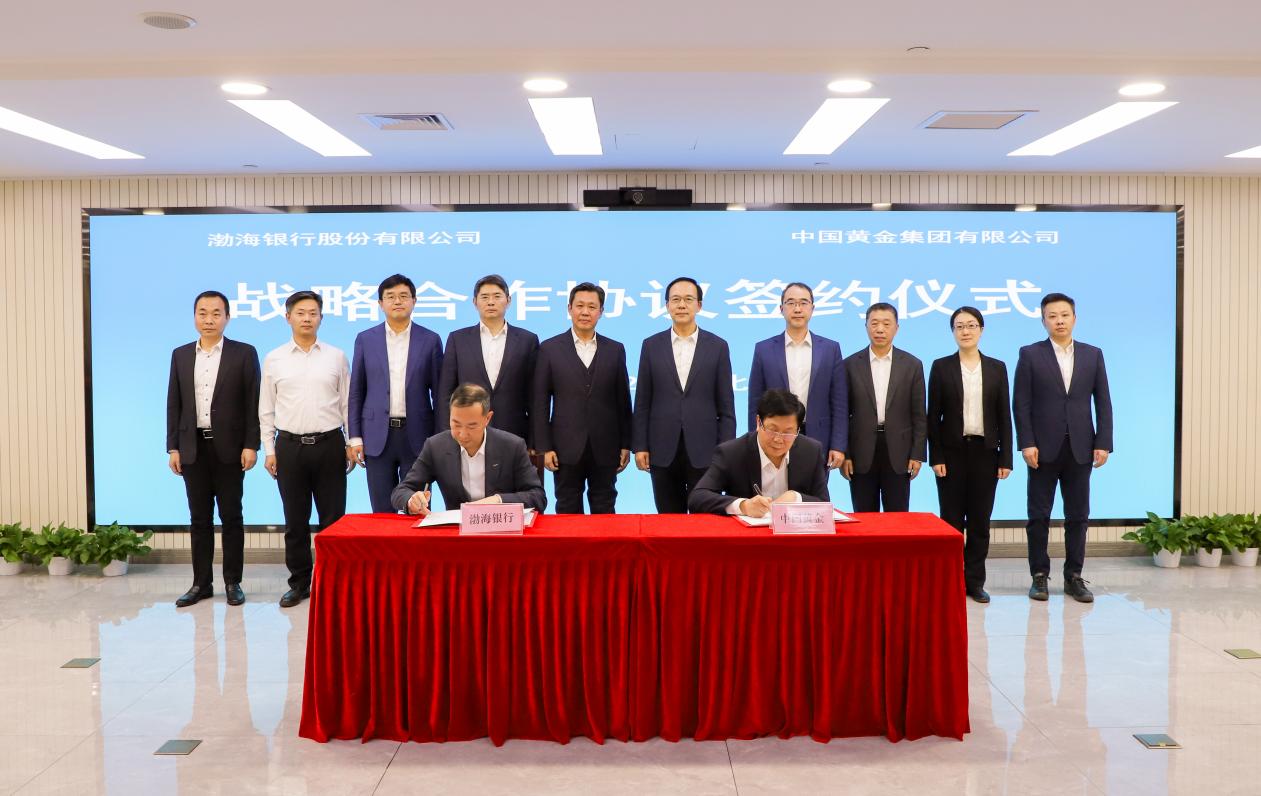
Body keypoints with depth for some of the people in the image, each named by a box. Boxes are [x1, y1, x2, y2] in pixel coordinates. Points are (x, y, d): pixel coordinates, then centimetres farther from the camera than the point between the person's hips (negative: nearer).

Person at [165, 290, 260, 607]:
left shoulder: (244, 353, -1)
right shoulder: (180, 355, 10)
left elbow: (253, 403, -4)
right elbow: (174, 403, 10)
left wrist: (251, 445, -10)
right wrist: (173, 447, 4)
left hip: (229, 448, -3)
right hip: (193, 448, 3)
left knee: (231, 517, 3)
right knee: (199, 518, 8)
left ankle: (233, 582, 11)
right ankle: (201, 583, 15)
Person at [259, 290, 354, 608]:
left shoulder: (336, 357, 5)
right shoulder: (273, 360, 6)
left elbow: (347, 403, 7)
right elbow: (266, 410, 8)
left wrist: (352, 443, 2)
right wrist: (269, 450, 3)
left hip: (329, 444, -1)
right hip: (290, 446, 1)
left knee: (332, 518, 3)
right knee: (295, 521, 8)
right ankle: (299, 583, 19)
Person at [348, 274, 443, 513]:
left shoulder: (430, 340, 3)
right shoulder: (365, 339, 6)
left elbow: (439, 392, 4)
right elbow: (356, 391, 7)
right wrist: (355, 437, 1)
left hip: (417, 436, -1)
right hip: (378, 437, 1)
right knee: (382, 512, 6)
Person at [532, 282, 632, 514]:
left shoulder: (615, 350, 6)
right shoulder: (550, 348, 1)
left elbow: (623, 401, 8)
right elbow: (540, 403, 0)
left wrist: (626, 444, 5)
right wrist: (545, 447, -5)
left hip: (605, 449, 1)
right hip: (567, 448, -1)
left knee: (604, 512, 8)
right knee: (568, 512, 7)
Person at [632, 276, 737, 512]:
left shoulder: (718, 347, 3)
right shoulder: (651, 346, 6)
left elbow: (726, 406, 3)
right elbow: (642, 402, 6)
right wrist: (639, 446, 0)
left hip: (704, 451, -1)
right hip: (663, 451, 1)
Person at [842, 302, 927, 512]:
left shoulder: (912, 365, 4)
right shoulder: (851, 365, 3)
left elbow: (919, 415, 4)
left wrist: (918, 455, -2)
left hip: (898, 454, 0)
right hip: (861, 454, 0)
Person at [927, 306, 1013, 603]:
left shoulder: (996, 368, 7)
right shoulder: (941, 367, 2)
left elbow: (1004, 415, 6)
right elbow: (933, 415, 0)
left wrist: (1005, 458, 0)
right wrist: (935, 457, -6)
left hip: (985, 451, 2)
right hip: (952, 451, -1)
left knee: (980, 519, 5)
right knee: (952, 519, 2)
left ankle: (975, 581, 14)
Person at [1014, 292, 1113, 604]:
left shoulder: (1093, 354, 8)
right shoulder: (1030, 355, 1)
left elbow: (1103, 402, 6)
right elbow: (1021, 404, -3)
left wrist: (1103, 443, -2)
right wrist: (1027, 443, -10)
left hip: (1080, 448, 2)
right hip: (1044, 449, -2)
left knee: (1078, 516, 7)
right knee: (1039, 515, 3)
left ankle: (1074, 577, 16)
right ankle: (1039, 576, 12)